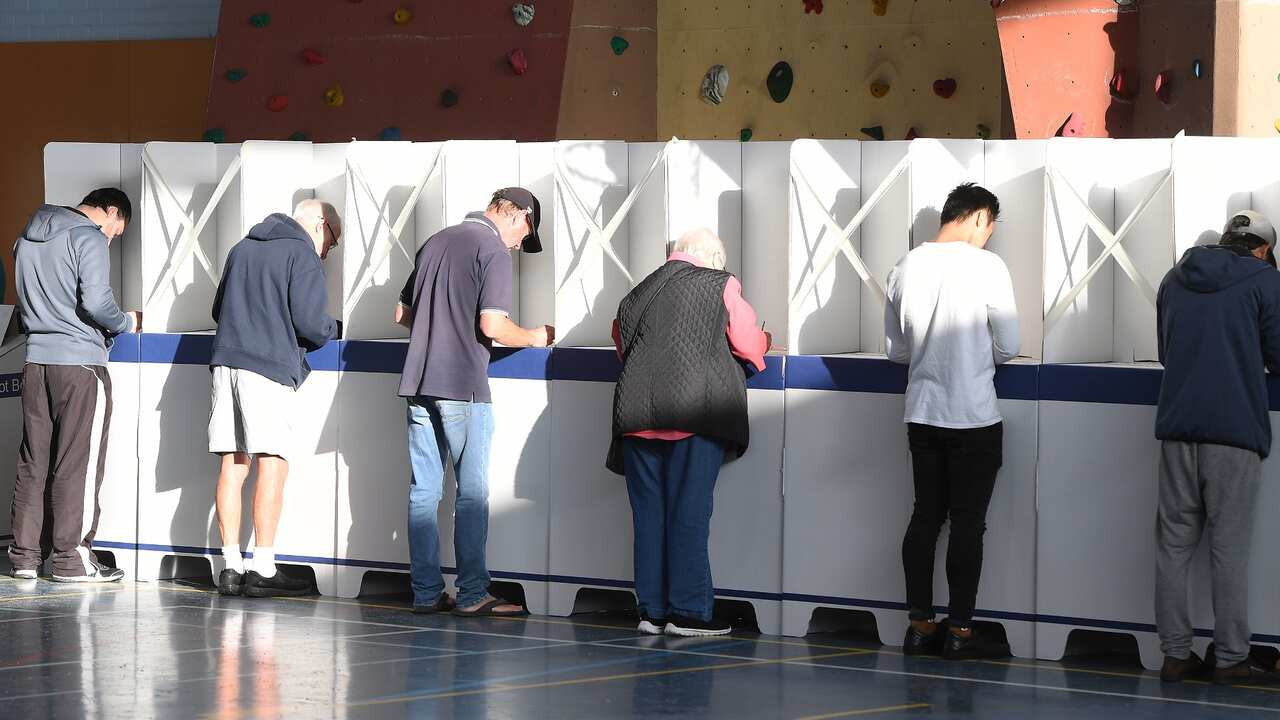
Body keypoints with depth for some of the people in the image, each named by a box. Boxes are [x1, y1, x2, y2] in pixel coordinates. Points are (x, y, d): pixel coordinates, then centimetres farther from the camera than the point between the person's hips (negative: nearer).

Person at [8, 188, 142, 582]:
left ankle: (24, 555, 9)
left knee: (32, 461, 9)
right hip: (80, 361, -7)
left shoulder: (28, 238, 17)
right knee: (78, 463, -3)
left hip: (36, 358, 7)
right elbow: (96, 301, -18)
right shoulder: (89, 239, -9)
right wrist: (126, 323, -1)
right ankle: (72, 558, -4)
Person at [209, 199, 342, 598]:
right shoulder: (302, 254, -2)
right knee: (272, 465, -6)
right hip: (271, 368, -7)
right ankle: (263, 570, -9)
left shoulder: (242, 248, 22)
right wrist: (335, 329, 10)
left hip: (227, 363, 7)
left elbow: (218, 309, 28)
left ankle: (231, 567, 6)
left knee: (232, 466, 6)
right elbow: (309, 321, -10)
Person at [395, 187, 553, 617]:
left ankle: (426, 593, 8)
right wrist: (533, 337, 1)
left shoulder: (436, 242, 15)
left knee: (424, 489, 7)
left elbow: (403, 314, 21)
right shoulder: (494, 250, -8)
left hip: (419, 384, 7)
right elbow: (492, 325, -16)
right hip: (463, 387, -7)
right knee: (472, 493, -2)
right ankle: (471, 594, -3)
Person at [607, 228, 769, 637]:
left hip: (638, 413, 4)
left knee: (648, 512, 9)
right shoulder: (721, 285, 4)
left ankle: (652, 610, 10)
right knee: (689, 513, -2)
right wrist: (763, 343, 30)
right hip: (696, 413, -4)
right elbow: (749, 346, 8)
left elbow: (621, 342, 25)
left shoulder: (641, 290, 16)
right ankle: (688, 611, -3)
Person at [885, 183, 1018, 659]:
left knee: (925, 517, 11)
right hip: (974, 416, -5)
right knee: (967, 523, 0)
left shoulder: (906, 268, 4)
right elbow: (1008, 347, -8)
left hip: (922, 415, 5)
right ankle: (961, 632, 2)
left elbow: (897, 350, 11)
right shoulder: (985, 266, -11)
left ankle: (920, 627, 13)